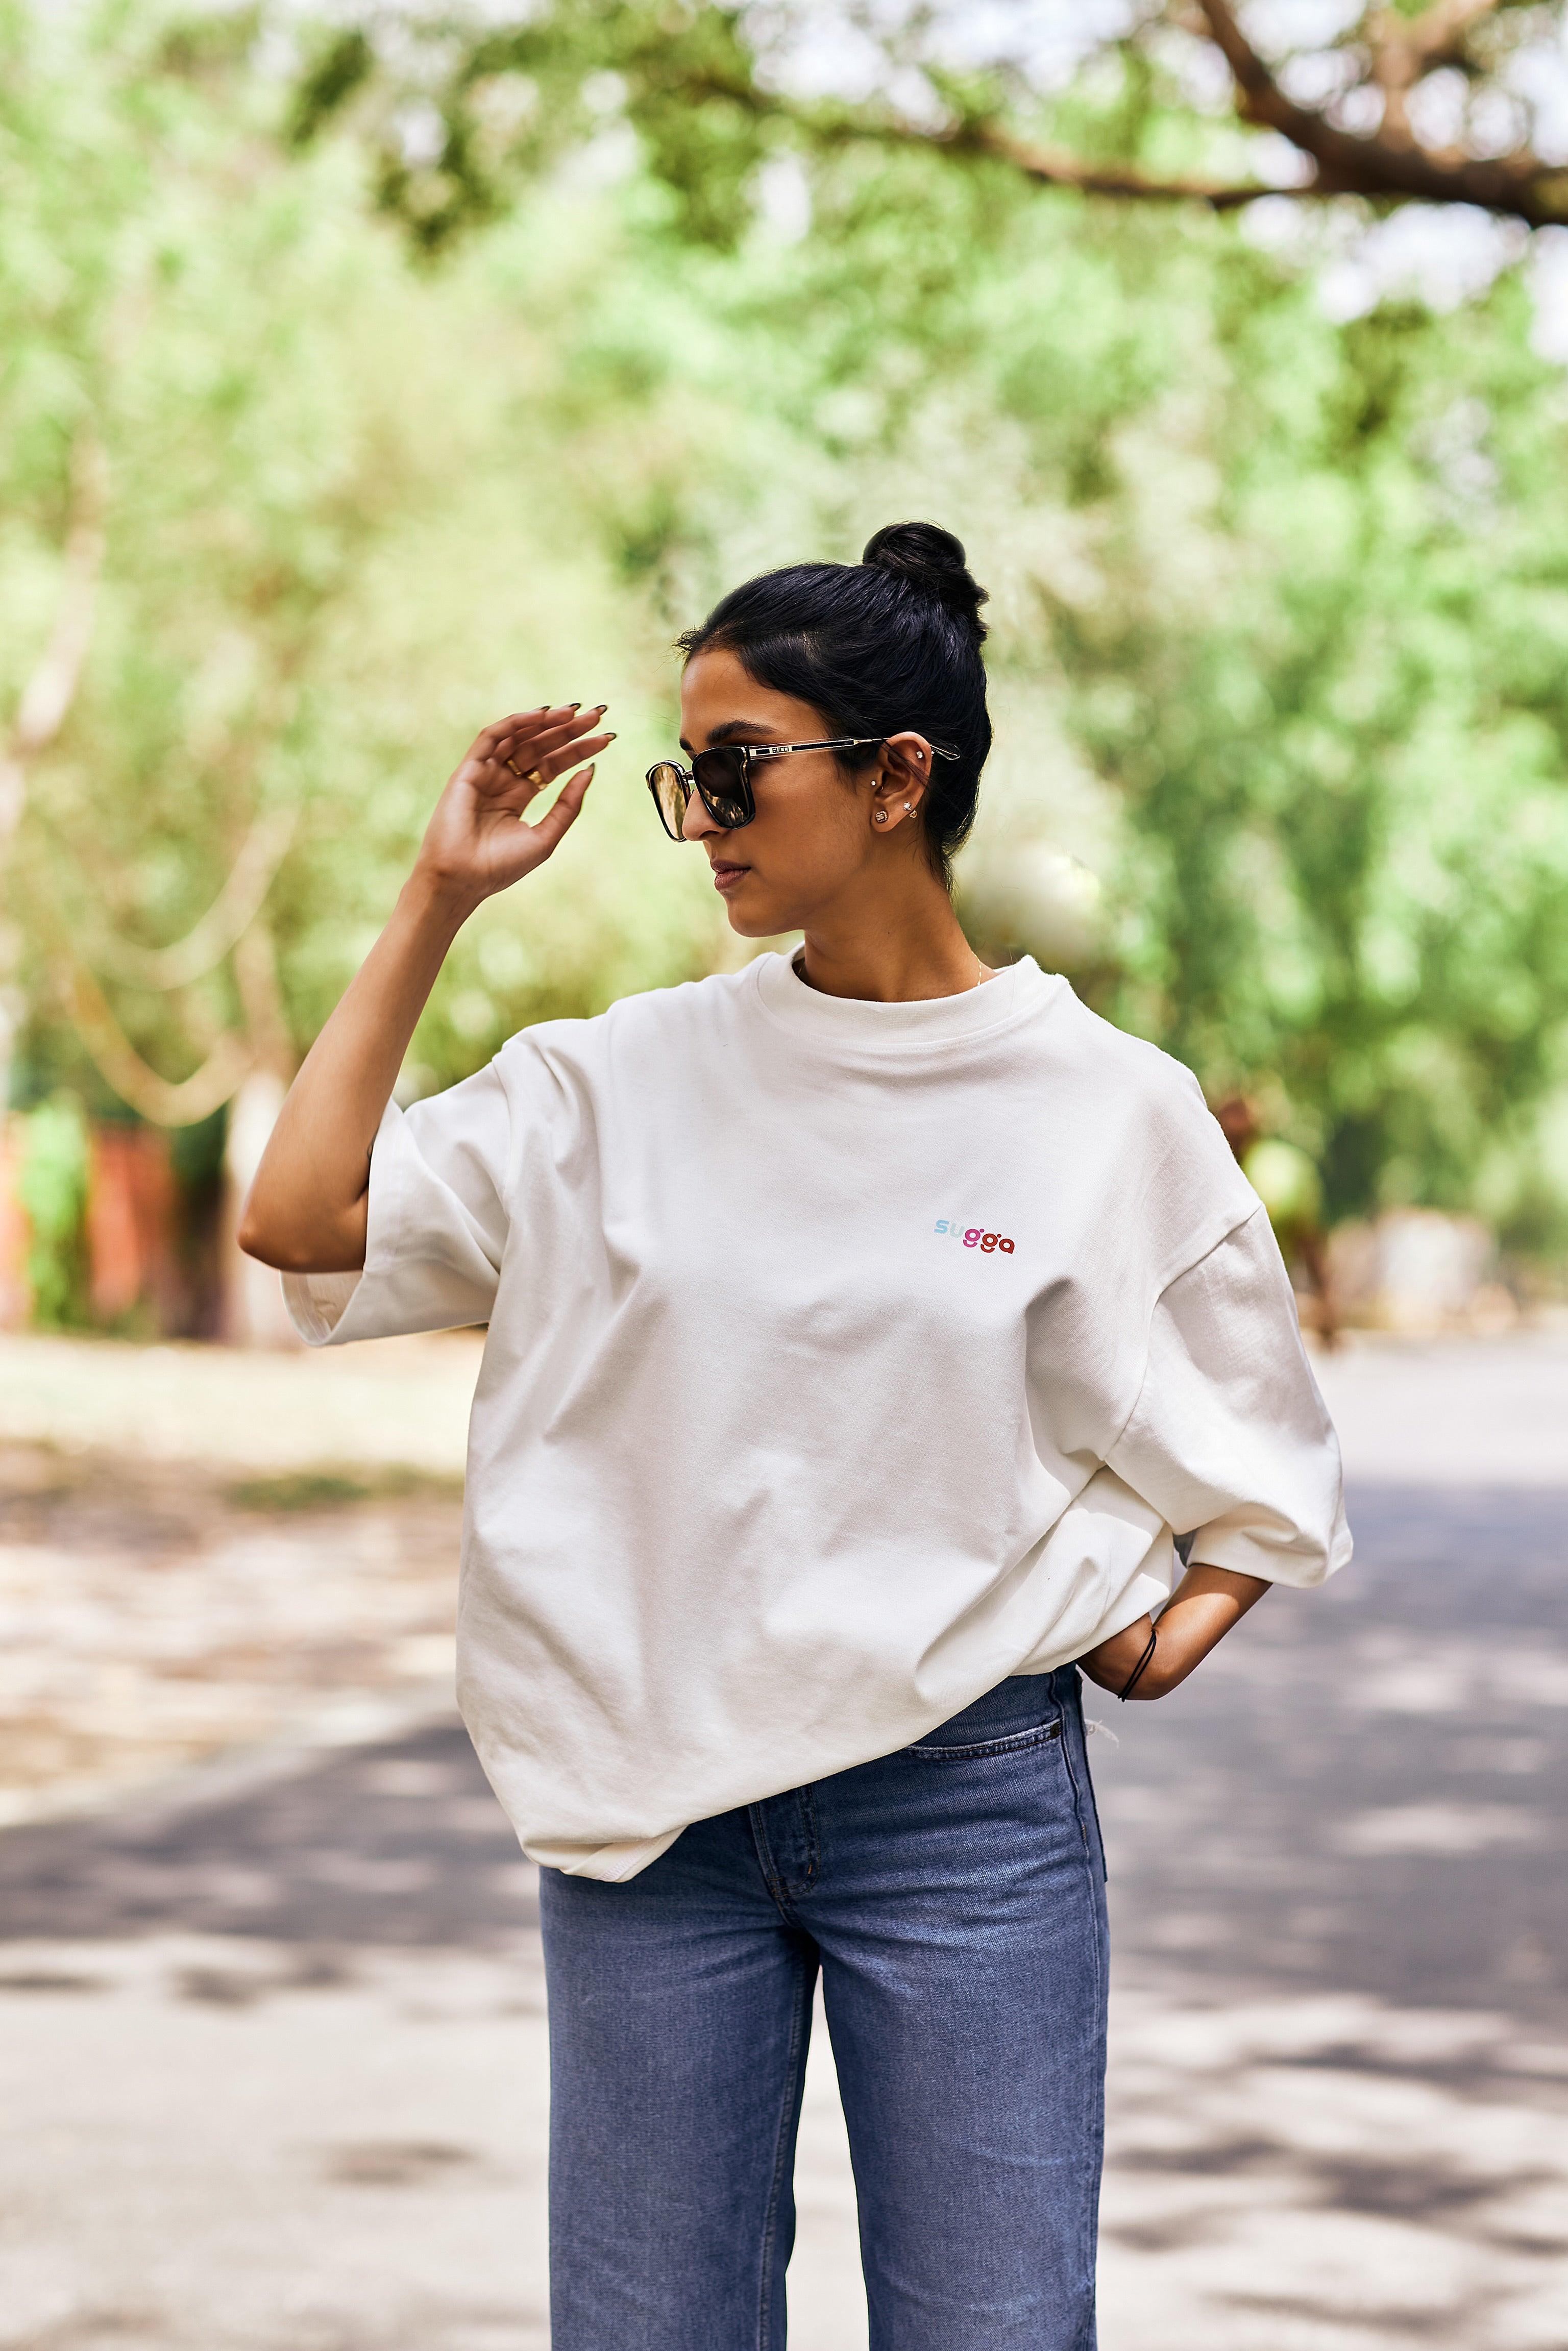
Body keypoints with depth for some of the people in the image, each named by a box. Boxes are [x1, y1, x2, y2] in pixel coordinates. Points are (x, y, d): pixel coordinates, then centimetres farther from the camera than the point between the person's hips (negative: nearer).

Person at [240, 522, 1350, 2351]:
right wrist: (438, 897, 0)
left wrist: (1170, 1630, -7)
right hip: (651, 1804, 2)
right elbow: (303, 1217, -4)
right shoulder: (623, 1080, 5)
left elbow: (1267, 1463, 11)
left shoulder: (1109, 1108, -1)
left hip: (970, 1804, -2)